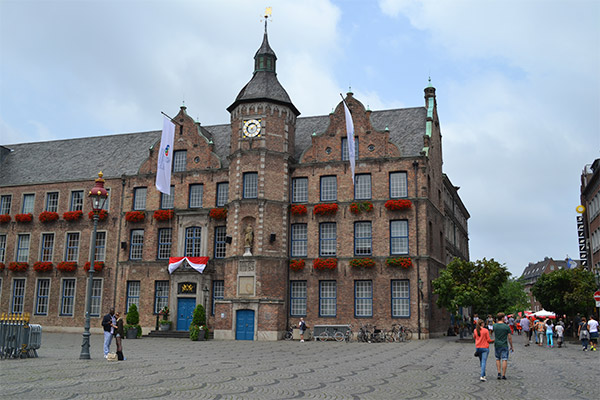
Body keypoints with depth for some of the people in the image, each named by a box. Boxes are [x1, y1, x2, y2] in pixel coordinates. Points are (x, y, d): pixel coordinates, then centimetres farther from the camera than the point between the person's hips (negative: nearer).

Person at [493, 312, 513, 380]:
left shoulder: (494, 326, -3)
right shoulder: (507, 327, -10)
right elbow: (509, 337, -6)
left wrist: (497, 322, 17)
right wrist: (511, 346, 5)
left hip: (497, 345, 3)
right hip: (504, 345, -3)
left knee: (498, 359, 16)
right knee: (504, 360, 3)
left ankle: (499, 373, 7)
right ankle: (503, 375, 2)